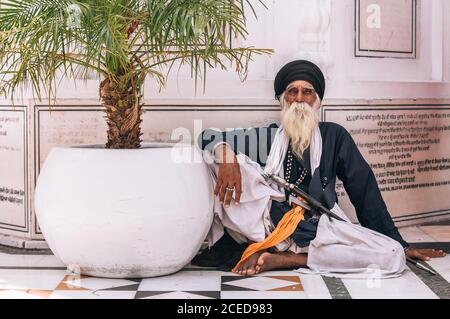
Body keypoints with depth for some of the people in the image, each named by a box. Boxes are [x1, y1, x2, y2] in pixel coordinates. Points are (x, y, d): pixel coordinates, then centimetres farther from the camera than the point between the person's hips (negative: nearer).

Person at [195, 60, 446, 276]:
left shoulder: (334, 136, 9)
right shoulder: (266, 138, 9)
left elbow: (365, 192, 8)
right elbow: (209, 137, 3)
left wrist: (402, 246, 6)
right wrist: (227, 157, -22)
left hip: (320, 234, 2)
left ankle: (278, 259, -25)